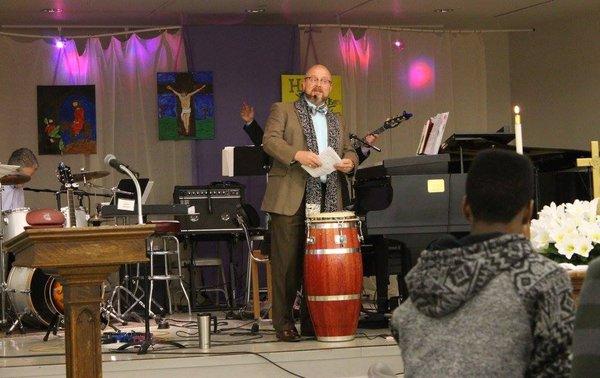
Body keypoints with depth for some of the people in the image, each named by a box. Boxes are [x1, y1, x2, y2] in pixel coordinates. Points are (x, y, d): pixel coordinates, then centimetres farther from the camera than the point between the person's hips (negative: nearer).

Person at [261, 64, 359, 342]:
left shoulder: (337, 122, 25)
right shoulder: (283, 111, 9)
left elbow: (348, 151, 26)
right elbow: (270, 141, -6)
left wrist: (349, 161, 1)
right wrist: (297, 154, -23)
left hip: (326, 202, 5)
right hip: (291, 199, -5)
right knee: (287, 263, -6)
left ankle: (312, 321, 10)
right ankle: (283, 324, -1)